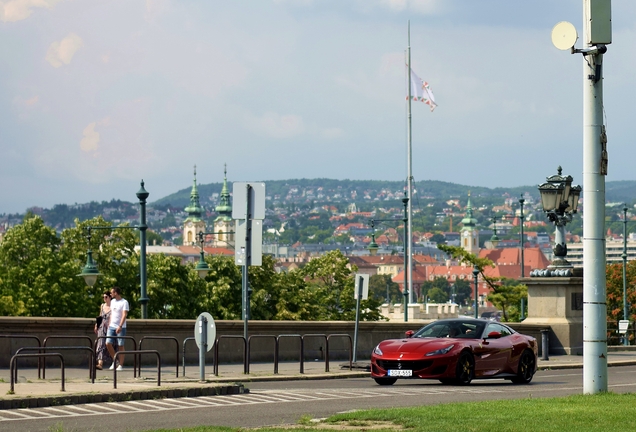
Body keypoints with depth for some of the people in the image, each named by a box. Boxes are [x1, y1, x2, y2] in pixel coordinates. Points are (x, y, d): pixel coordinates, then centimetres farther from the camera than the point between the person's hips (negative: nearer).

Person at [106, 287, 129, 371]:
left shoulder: (124, 302, -7)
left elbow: (124, 315, -16)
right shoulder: (112, 302, 15)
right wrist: (109, 324, 16)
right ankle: (115, 360, 11)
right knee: (108, 343, -6)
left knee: (120, 346, -3)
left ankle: (120, 365, 3)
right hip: (111, 327, 6)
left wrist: (120, 326, -25)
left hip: (121, 328, -6)